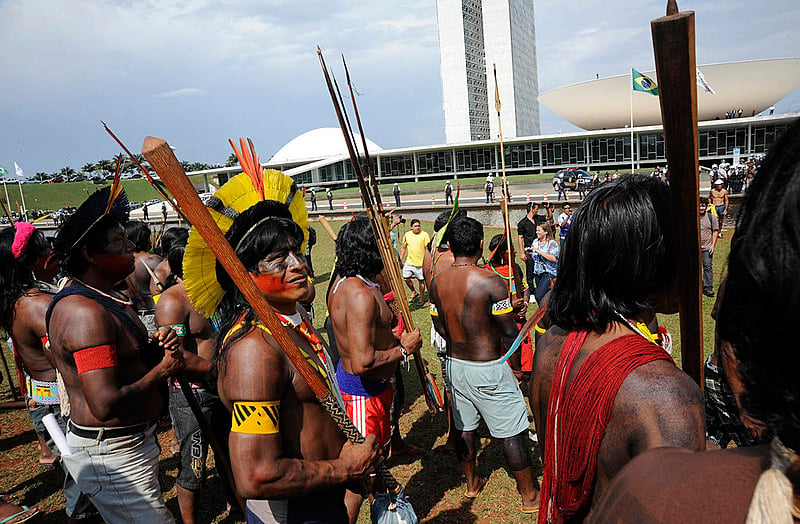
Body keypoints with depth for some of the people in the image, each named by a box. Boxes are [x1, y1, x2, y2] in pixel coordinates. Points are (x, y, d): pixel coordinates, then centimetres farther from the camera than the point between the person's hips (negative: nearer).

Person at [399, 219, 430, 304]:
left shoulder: (424, 235, -7)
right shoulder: (407, 235, 6)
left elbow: (428, 249, -6)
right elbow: (403, 248, 14)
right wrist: (400, 260, 12)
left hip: (420, 262, -4)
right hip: (409, 262, 4)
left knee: (421, 280, 4)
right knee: (406, 278, 3)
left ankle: (421, 298, 19)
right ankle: (414, 292, 28)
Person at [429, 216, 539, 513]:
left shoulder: (437, 282, -3)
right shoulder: (491, 282, -20)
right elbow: (509, 335, -17)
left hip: (454, 364, 6)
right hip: (488, 369, -6)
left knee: (464, 427, 21)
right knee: (512, 433, 9)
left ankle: (471, 484, 39)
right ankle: (530, 496, 24)